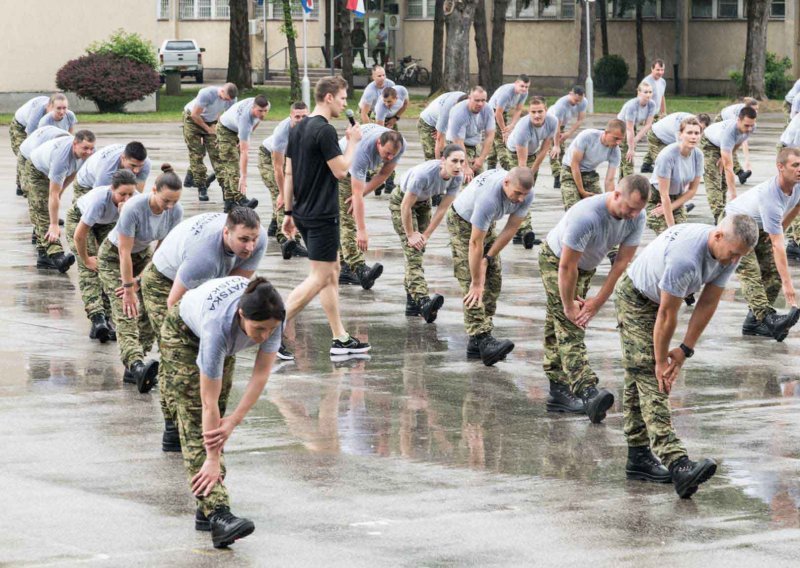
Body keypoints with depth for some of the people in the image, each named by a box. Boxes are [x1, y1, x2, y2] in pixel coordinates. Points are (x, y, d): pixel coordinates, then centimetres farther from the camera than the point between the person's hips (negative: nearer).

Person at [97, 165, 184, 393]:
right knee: (126, 314, -21)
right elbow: (124, 253, -29)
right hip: (113, 256, -5)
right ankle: (137, 364, -42)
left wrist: (140, 280, -12)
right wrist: (128, 290, -25)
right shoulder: (133, 208, -36)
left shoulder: (175, 211, -20)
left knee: (148, 312, -9)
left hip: (143, 255, 5)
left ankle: (133, 370, -6)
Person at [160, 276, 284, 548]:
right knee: (196, 419, -16)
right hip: (184, 333, -5)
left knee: (217, 420, 3)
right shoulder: (218, 324, -45)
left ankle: (207, 506, 7)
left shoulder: (272, 316, -35)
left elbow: (261, 373, -23)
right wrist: (213, 459, -35)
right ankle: (217, 514, -29)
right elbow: (208, 402, -39)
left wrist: (234, 420, -29)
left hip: (226, 339, 5)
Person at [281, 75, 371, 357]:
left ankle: (340, 338, 14)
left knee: (332, 271, 14)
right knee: (320, 278, -5)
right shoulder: (325, 130, -17)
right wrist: (353, 141, -4)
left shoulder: (298, 129, 10)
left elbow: (288, 173, 13)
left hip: (303, 214, 10)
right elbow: (341, 170, -17)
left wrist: (289, 212, 16)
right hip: (322, 215, -10)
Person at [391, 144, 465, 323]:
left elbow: (442, 209, -11)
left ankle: (411, 302, 15)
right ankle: (423, 301, -36)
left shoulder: (456, 179, -20)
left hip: (423, 201, 6)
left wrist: (426, 235, -10)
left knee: (418, 251, 7)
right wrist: (410, 235, -18)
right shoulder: (424, 174, -38)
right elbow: (406, 206, -28)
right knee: (413, 253, -18)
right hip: (401, 200, -6)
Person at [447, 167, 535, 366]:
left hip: (487, 223, 7)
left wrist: (488, 258, -16)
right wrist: (476, 282, -31)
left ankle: (476, 343, 1)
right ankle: (482, 338, -28)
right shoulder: (488, 198, -43)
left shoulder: (526, 195, -23)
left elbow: (511, 228, -13)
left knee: (493, 280, 0)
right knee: (471, 282, -18)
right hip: (462, 221, -7)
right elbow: (475, 243, -36)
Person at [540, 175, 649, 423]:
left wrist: (598, 301, -14)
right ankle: (588, 392, -34)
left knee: (558, 327, 12)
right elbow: (567, 267, -31)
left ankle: (559, 392, 14)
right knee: (570, 329, -17)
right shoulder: (586, 216, -40)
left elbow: (622, 262, -14)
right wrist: (569, 306, -20)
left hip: (586, 266, 7)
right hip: (556, 261, -7)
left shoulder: (637, 217, -20)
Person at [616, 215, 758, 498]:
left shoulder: (728, 254, -13)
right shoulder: (685, 258, -38)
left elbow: (708, 304, -7)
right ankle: (677, 463, -31)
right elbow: (667, 315, -28)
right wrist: (661, 362, -17)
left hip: (659, 297, 8)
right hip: (635, 297, -8)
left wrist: (684, 350, -9)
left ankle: (639, 458, 13)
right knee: (651, 378, -16)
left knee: (639, 380, 11)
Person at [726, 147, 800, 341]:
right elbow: (778, 245, -41)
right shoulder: (770, 198, -40)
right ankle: (769, 318, -43)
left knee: (773, 272, -6)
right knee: (750, 271, -25)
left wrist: (781, 228, 2)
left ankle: (753, 322, -1)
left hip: (759, 227, 8)